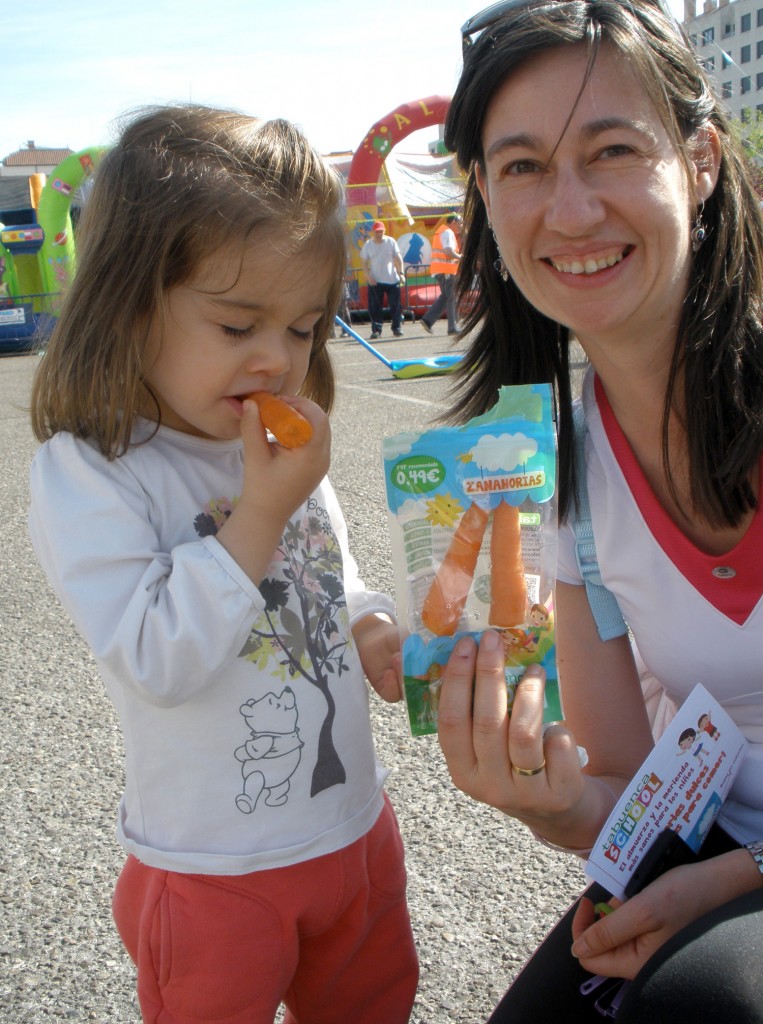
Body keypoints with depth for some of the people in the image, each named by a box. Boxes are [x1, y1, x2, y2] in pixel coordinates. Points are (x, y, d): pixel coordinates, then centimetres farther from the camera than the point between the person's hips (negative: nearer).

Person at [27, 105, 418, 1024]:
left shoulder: (283, 449, 0)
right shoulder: (88, 473, -20)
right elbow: (158, 662, -28)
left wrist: (367, 625, -4)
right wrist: (261, 512, -30)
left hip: (354, 827, 7)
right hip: (216, 871, -6)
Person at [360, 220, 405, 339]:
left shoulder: (390, 241, -1)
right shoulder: (368, 244, 0)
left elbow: (398, 257, -1)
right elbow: (364, 262, 3)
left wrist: (401, 272, -13)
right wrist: (369, 276, -10)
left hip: (392, 279, 0)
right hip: (375, 281, 0)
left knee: (396, 305, 2)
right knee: (375, 307, -3)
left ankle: (397, 328, 12)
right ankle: (376, 330, 3)